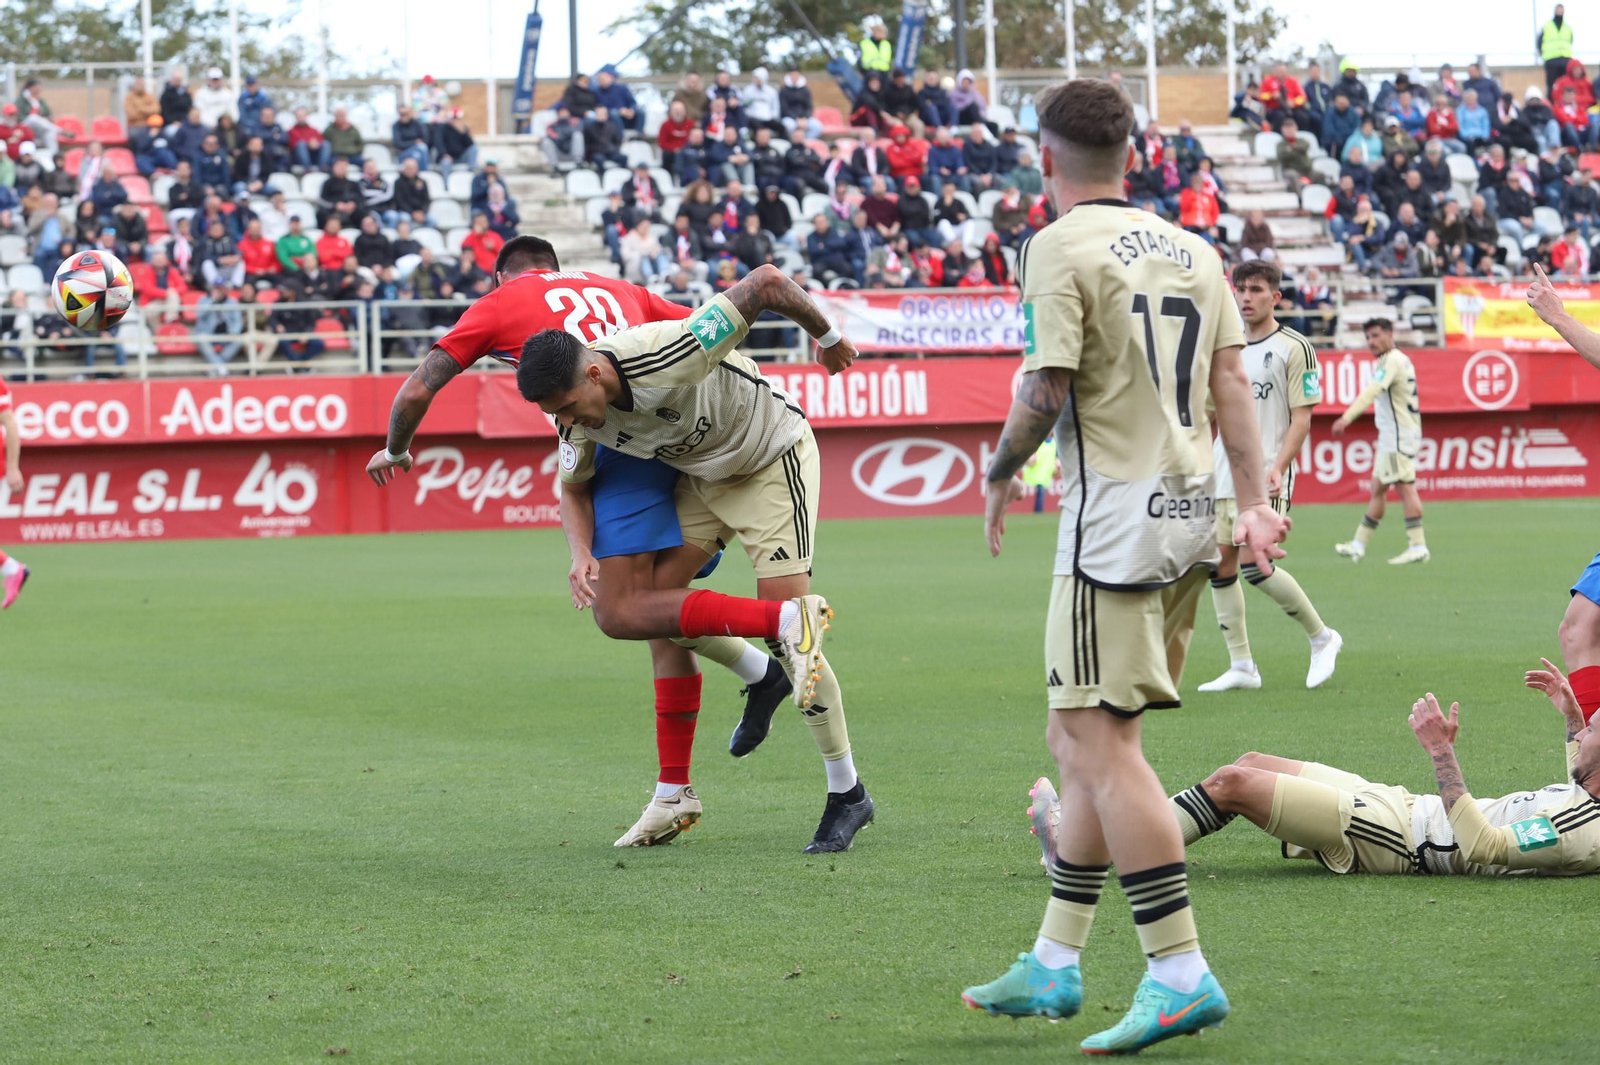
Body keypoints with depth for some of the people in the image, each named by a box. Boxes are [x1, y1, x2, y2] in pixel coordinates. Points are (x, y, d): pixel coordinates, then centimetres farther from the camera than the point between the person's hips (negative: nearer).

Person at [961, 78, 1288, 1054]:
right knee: (1080, 738, 15)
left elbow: (1047, 389, -13)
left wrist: (1001, 474, 4)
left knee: (1101, 744, -9)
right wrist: (1255, 502, 6)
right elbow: (1231, 381, 9)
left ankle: (1182, 974, -15)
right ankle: (1054, 967, 19)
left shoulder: (1060, 248, -8)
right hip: (1189, 515, 8)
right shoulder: (1193, 250, 14)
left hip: (1115, 515, -8)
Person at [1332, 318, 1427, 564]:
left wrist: (1347, 417, -39)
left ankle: (1418, 546, -13)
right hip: (1390, 435, 10)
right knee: (1377, 490, 12)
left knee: (1404, 487, -11)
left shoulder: (1391, 361, -14)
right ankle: (1359, 545, 16)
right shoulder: (1399, 359, 17)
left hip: (1399, 435, -10)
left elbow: (1372, 392, -29)